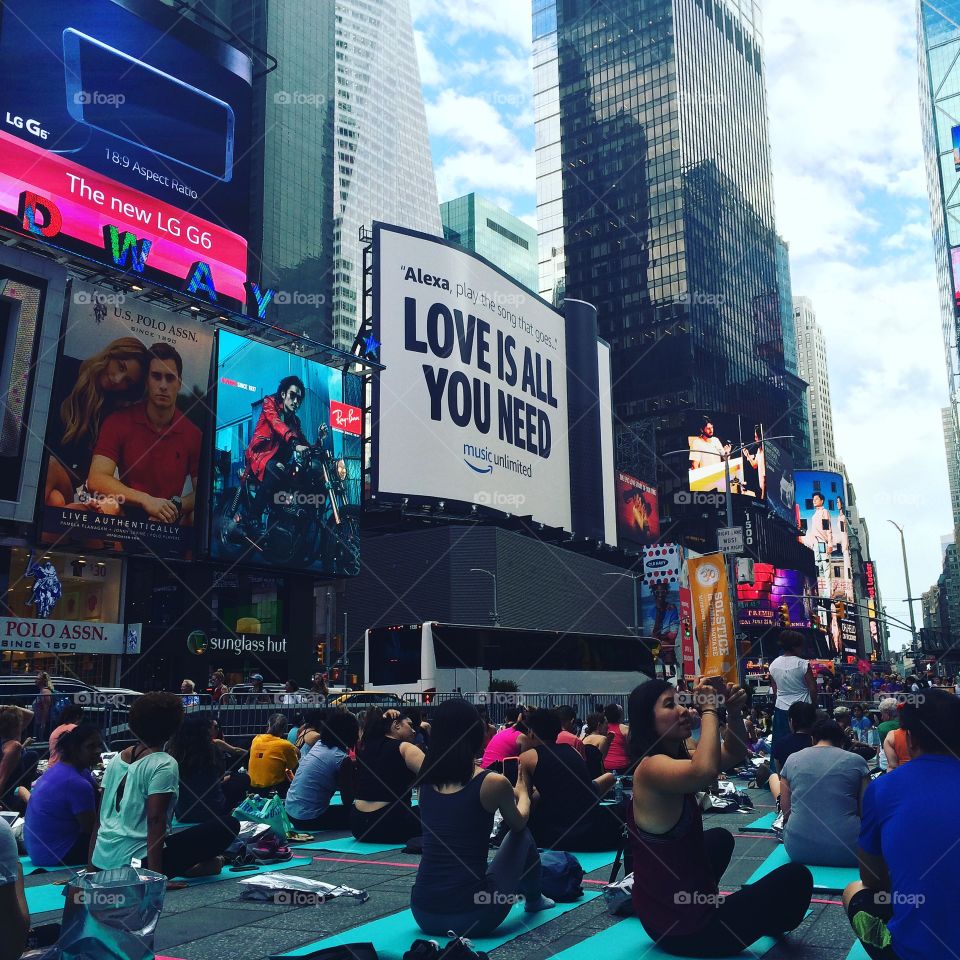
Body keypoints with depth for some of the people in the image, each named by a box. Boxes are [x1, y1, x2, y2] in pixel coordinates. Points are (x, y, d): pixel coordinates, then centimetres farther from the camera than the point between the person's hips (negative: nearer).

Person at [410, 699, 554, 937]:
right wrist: (523, 793, 33)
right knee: (522, 836, 23)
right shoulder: (494, 783, -11)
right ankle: (533, 900, 44)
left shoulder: (426, 779, 0)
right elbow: (518, 823, 11)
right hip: (472, 917, -4)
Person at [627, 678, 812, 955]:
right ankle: (770, 925, 32)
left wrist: (734, 713, -11)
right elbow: (705, 771, -47)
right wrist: (709, 709, -34)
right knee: (796, 878, 5)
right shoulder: (651, 768, -26)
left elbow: (733, 754, 8)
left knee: (720, 839, 37)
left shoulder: (673, 758, 3)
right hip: (682, 929, -10)